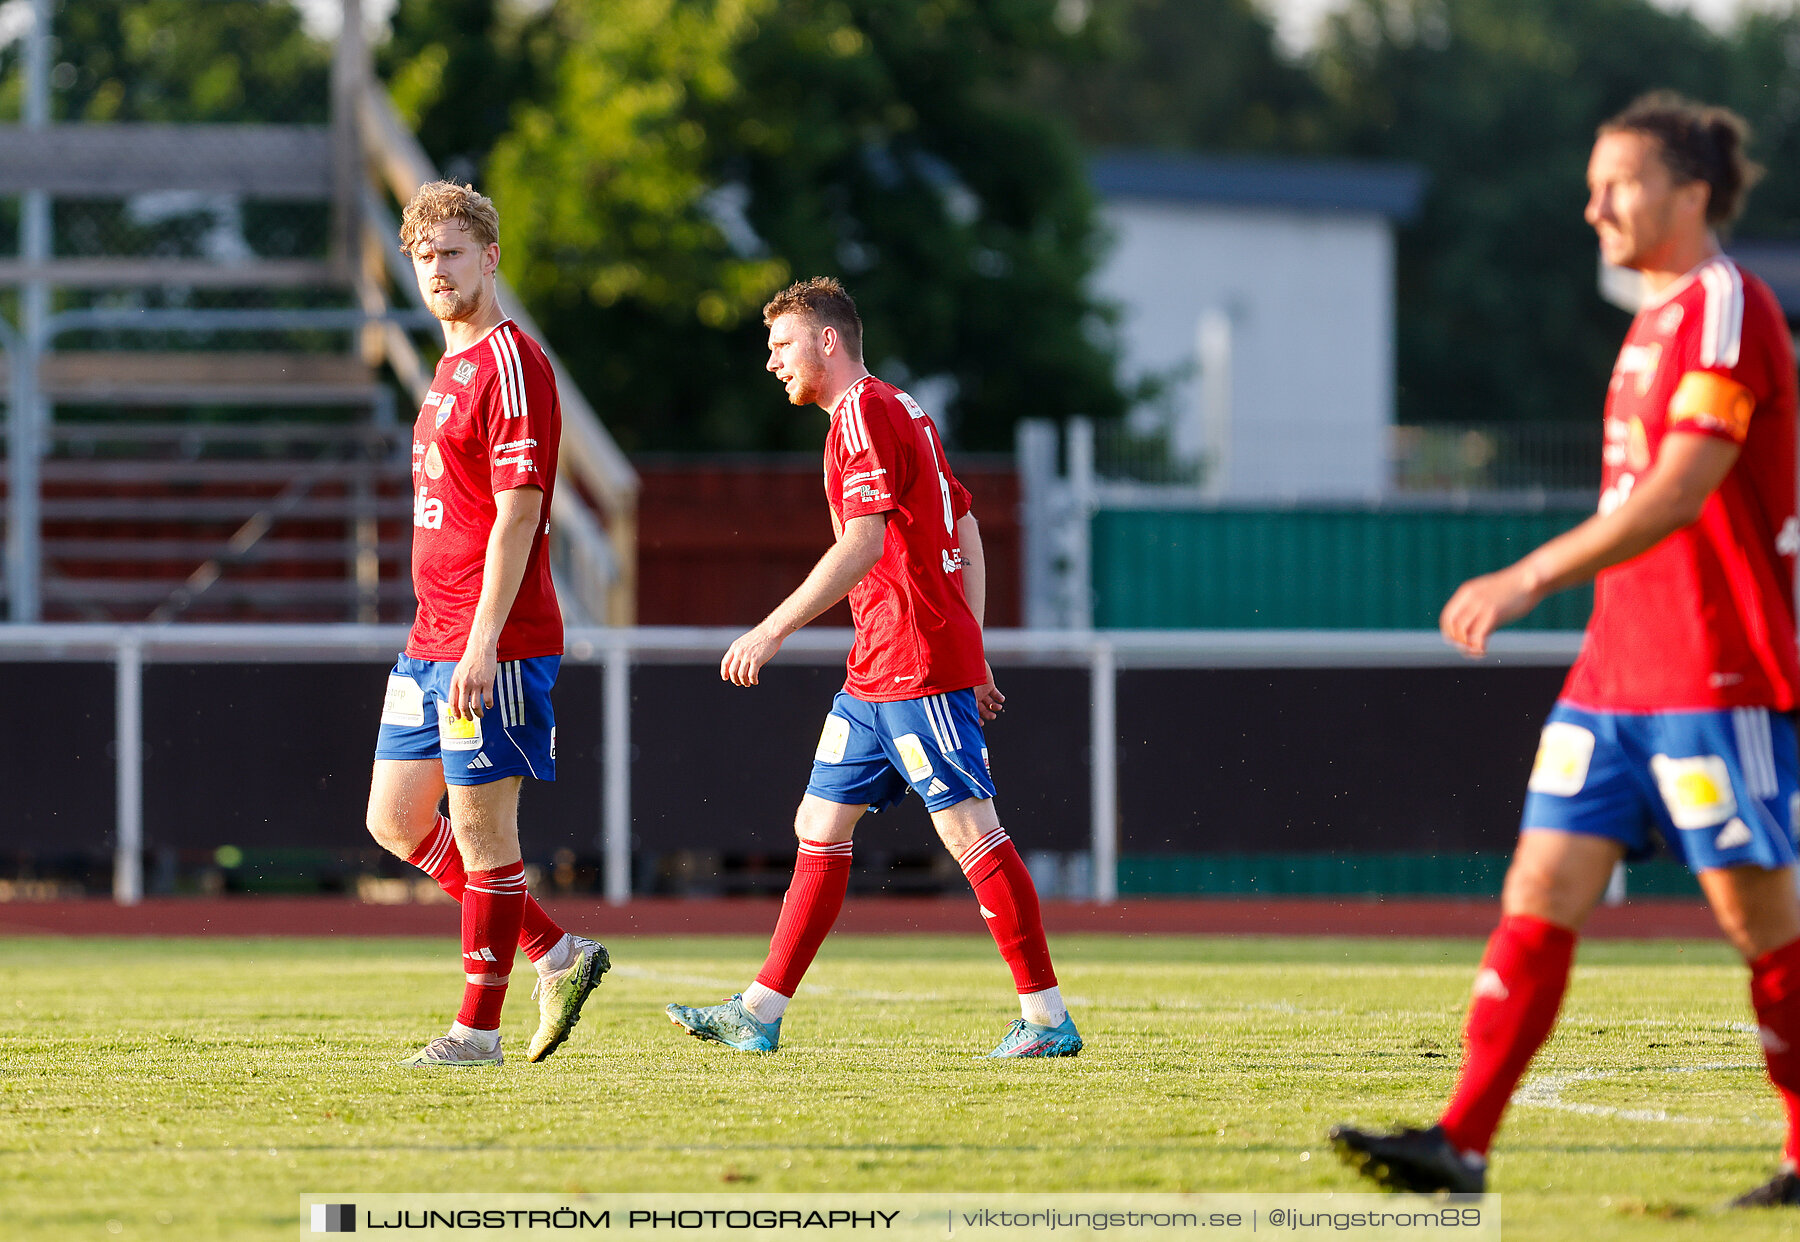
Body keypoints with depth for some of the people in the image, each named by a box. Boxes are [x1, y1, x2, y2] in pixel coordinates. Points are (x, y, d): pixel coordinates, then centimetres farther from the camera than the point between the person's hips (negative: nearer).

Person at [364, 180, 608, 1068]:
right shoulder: (451, 366, 18)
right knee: (396, 821, 11)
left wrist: (482, 645, -23)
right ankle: (557, 955, 18)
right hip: (431, 644, 10)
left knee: (481, 826, -3)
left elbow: (517, 510, -18)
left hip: (490, 648, -10)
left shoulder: (510, 363, -12)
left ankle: (478, 1029, 5)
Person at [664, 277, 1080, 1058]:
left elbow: (863, 545, -23)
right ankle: (758, 1014, 12)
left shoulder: (863, 413, -11)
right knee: (820, 826, 10)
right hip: (877, 672, 10)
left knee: (970, 830, -8)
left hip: (918, 670, -10)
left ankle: (1047, 1019, -6)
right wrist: (972, 661, 22)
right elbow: (967, 540, 22)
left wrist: (772, 631, -24)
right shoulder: (902, 412, 19)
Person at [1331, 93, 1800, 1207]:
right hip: (1615, 672, 9)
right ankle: (1462, 1144, -6)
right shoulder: (1660, 319, 16)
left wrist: (1530, 579, -24)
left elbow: (1677, 495, -22)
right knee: (1541, 895, -1)